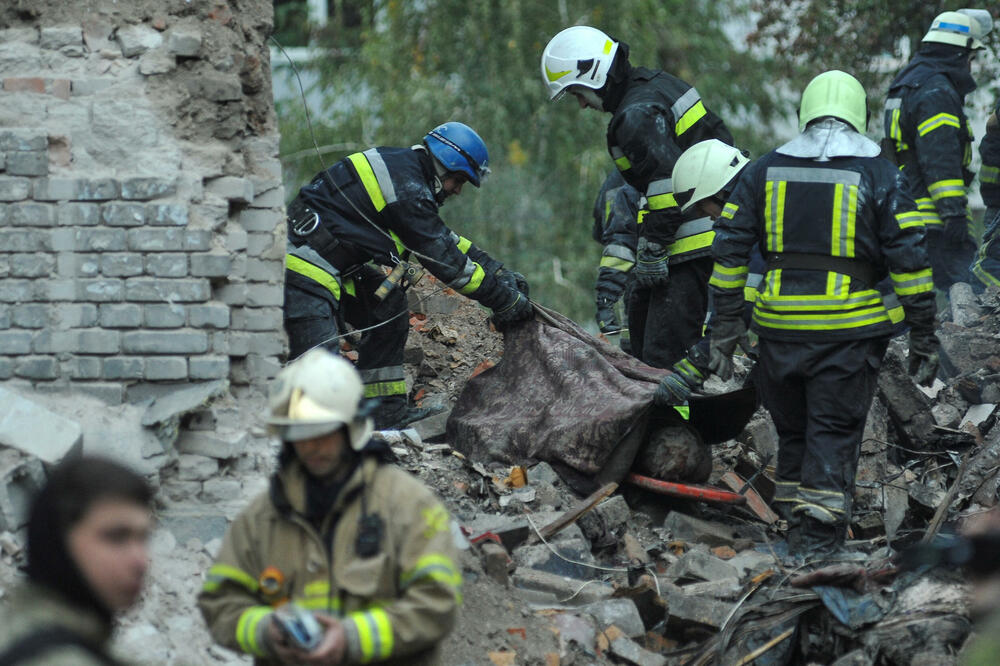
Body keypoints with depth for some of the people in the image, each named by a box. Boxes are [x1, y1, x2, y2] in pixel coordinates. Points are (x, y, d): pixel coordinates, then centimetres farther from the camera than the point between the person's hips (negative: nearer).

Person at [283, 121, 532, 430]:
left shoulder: (403, 168, 16)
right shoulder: (408, 190, -16)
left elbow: (443, 237, 26)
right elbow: (445, 260, -13)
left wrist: (501, 273, 25)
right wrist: (505, 299, -4)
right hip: (301, 268, -11)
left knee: (388, 307, 14)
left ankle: (386, 410, 14)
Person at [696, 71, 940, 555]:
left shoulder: (764, 171, 9)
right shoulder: (878, 175, 0)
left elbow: (729, 251, 8)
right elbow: (910, 260, -3)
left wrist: (724, 329, 12)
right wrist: (923, 337, 2)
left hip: (779, 326, 3)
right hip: (847, 329, -3)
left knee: (793, 433, 16)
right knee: (833, 439, 0)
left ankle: (797, 538, 19)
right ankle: (819, 548, -6)